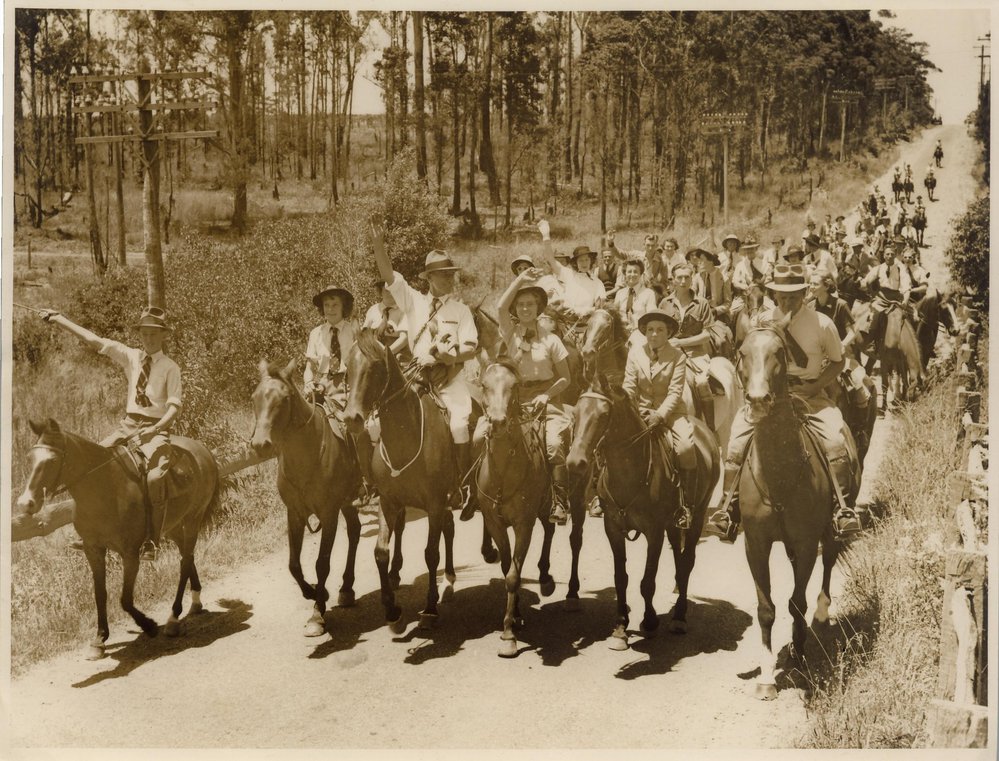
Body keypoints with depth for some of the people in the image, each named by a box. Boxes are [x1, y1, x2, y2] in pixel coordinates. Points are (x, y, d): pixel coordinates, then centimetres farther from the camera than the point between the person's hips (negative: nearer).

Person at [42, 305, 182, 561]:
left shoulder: (170, 367, -3)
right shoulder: (131, 356, 8)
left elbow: (175, 406, -9)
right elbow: (93, 340, 8)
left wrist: (155, 430, -24)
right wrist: (58, 318, 7)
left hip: (156, 428, -5)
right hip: (127, 424, 5)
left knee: (155, 477, -28)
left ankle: (151, 541, -19)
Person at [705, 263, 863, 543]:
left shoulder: (821, 323, -1)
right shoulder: (765, 322, 4)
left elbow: (838, 362, 7)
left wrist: (812, 388, -8)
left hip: (810, 393, -1)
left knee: (836, 441, -26)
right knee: (737, 439, -19)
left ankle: (844, 509, -13)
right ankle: (728, 510, -11)